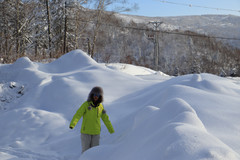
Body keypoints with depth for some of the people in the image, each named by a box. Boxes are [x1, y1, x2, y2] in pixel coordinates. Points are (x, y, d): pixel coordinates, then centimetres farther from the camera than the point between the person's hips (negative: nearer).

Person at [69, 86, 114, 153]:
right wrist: (72, 124, -36)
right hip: (86, 132, -3)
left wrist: (112, 131, 16)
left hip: (96, 133, 3)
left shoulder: (100, 106, 4)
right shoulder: (86, 104, -8)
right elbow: (78, 114, -19)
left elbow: (106, 119, 13)